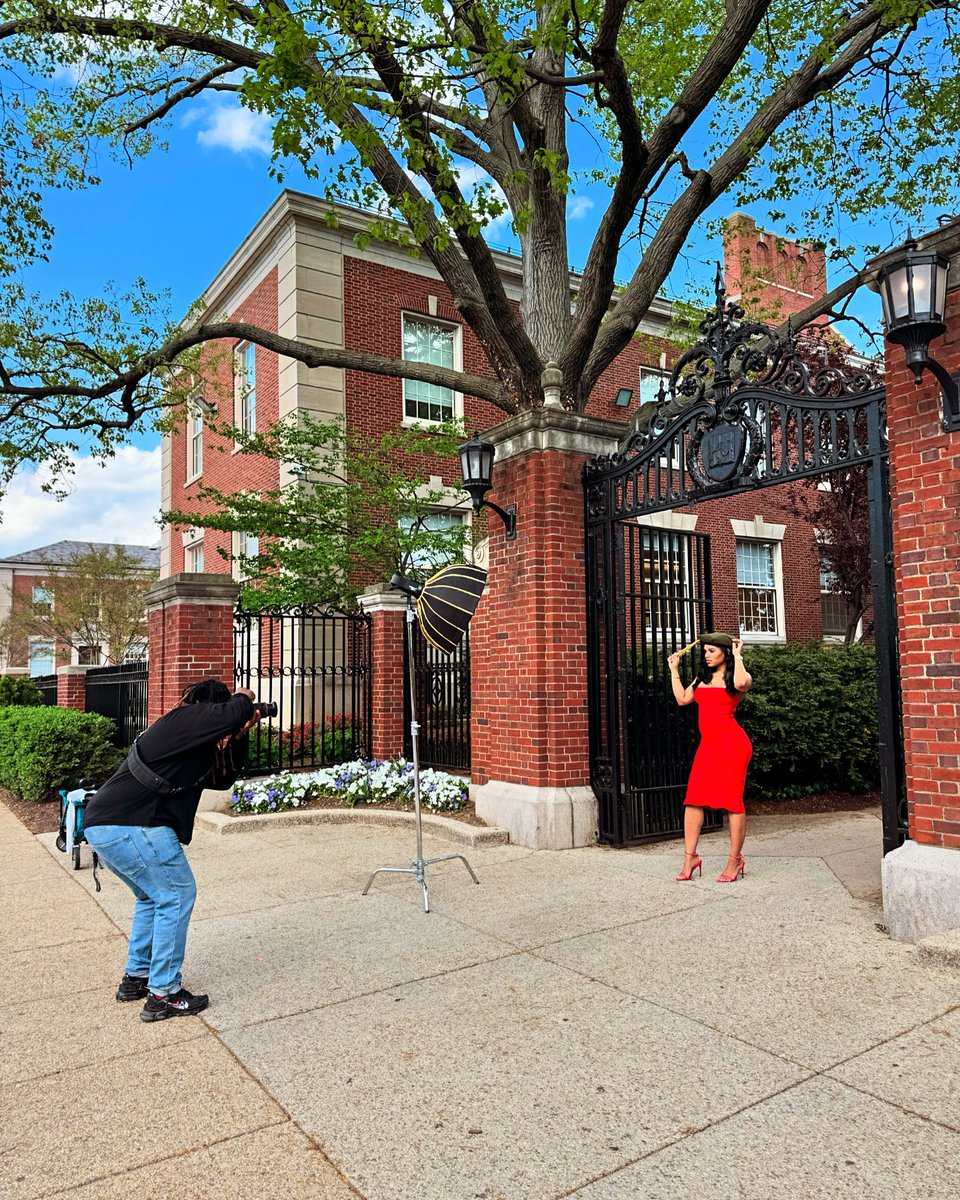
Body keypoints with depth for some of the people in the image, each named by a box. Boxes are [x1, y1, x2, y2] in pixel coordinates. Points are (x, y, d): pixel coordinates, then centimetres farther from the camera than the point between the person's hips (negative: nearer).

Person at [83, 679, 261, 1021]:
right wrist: (245, 698, -2)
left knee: (153, 896, 24)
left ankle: (135, 978, 31)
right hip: (131, 826, -11)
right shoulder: (187, 718, -7)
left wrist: (240, 735, 14)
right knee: (176, 895, -2)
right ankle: (162, 995, 3)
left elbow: (222, 778, 24)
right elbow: (233, 714, -25)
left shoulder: (187, 733, 22)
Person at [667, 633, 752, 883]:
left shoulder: (734, 676, -3)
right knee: (693, 799, 1)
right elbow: (682, 699, 19)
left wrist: (737, 655, -14)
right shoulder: (702, 678, 18)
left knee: (732, 800, -2)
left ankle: (734, 860, 9)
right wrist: (674, 670, 20)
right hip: (707, 744, 7)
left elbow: (741, 683, -28)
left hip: (731, 743, -7)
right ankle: (690, 857, 8)